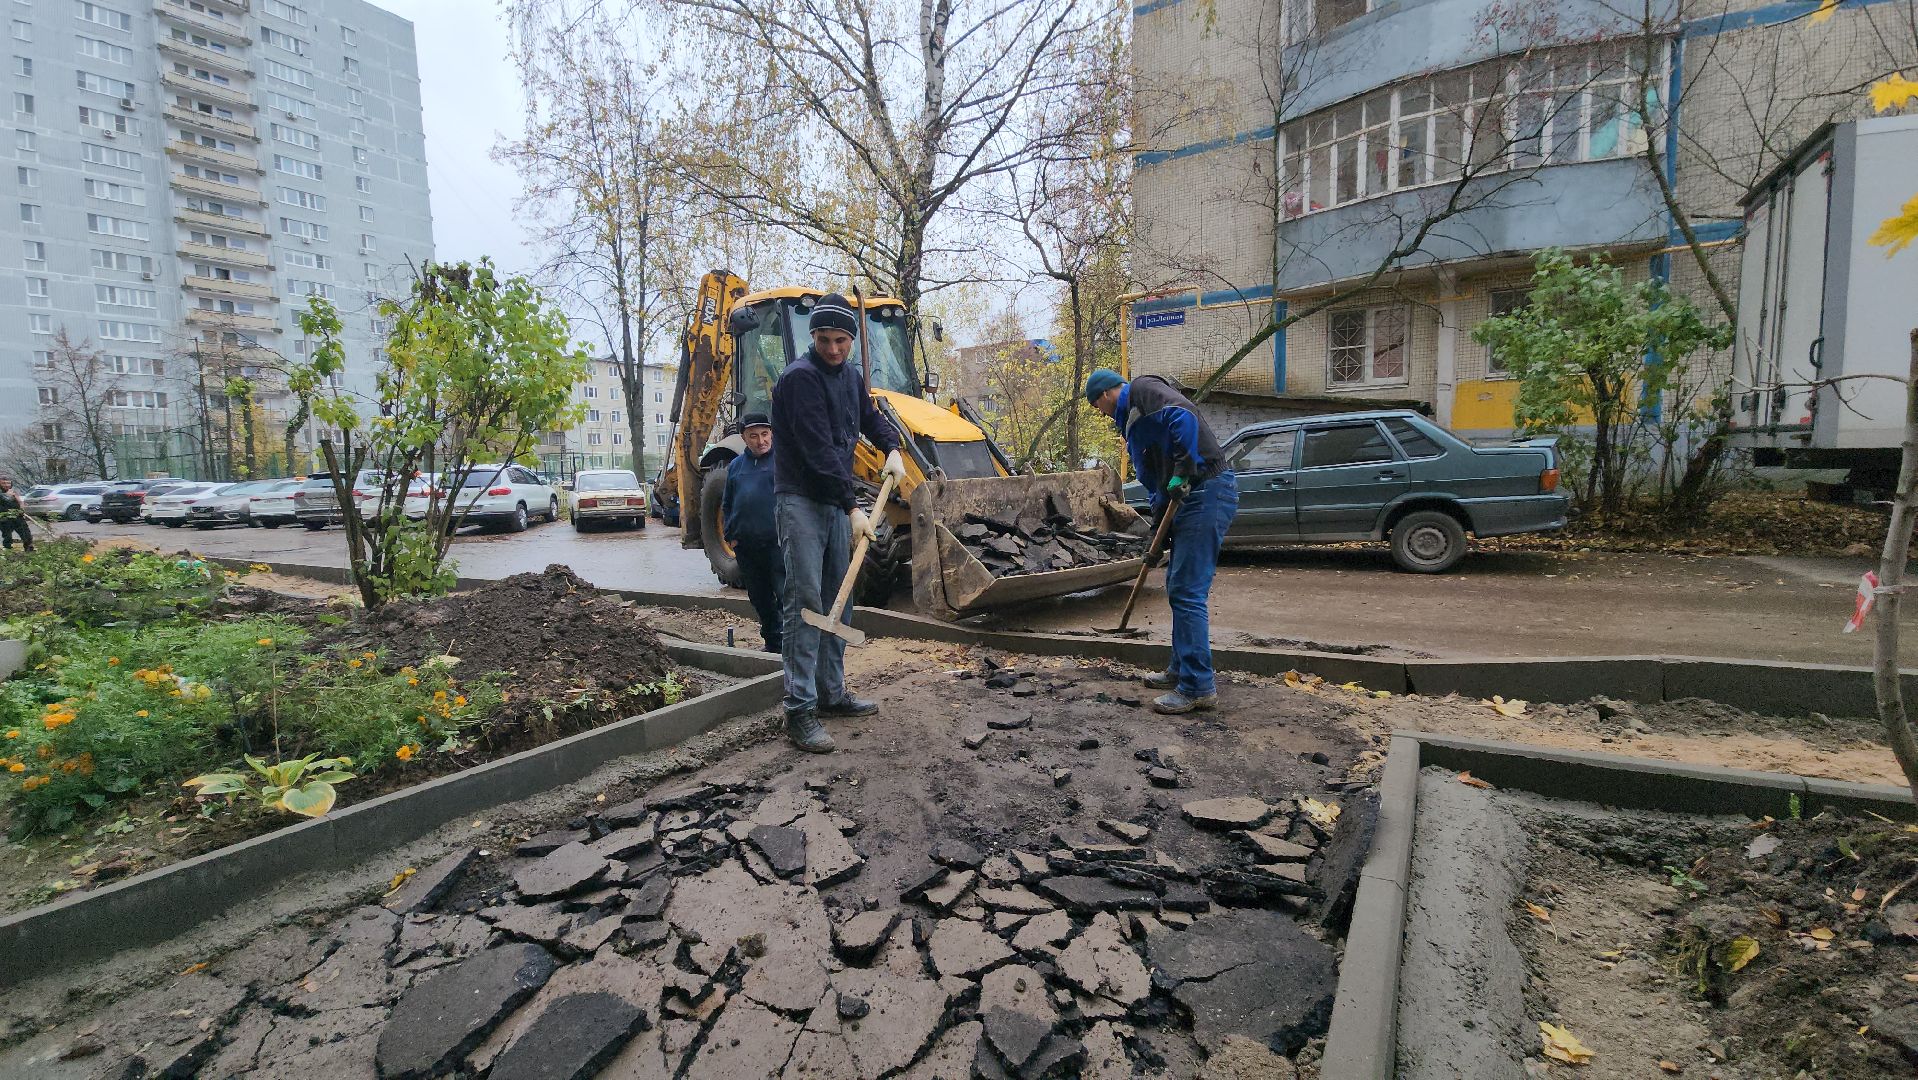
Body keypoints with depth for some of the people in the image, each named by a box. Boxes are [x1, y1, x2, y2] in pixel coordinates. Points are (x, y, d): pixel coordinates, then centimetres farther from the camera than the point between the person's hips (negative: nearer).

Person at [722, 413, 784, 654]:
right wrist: (730, 535, 12)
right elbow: (727, 505, 22)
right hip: (746, 545, 6)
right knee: (760, 598, 13)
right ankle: (772, 644, 24)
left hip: (778, 541, -6)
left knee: (786, 594, -7)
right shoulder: (736, 466, 14)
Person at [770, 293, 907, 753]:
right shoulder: (801, 376, -15)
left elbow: (870, 417, 29)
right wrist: (853, 507, -22)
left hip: (837, 502, 8)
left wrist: (892, 448, 10)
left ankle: (832, 694, 22)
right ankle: (800, 711, -8)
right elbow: (818, 449, -21)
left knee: (834, 600, 12)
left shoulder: (852, 375, 10)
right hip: (802, 500, -8)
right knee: (805, 601, -11)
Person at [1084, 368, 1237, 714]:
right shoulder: (1133, 417, 26)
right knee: (1178, 586, 17)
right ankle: (1182, 670, 28)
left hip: (1207, 493, -11)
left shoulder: (1144, 389, -3)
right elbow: (1154, 474, 24)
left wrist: (1182, 473, -26)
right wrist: (1160, 517, 18)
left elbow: (1184, 416, -22)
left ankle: (1199, 688, -3)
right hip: (1189, 496, 11)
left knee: (1188, 592, -9)